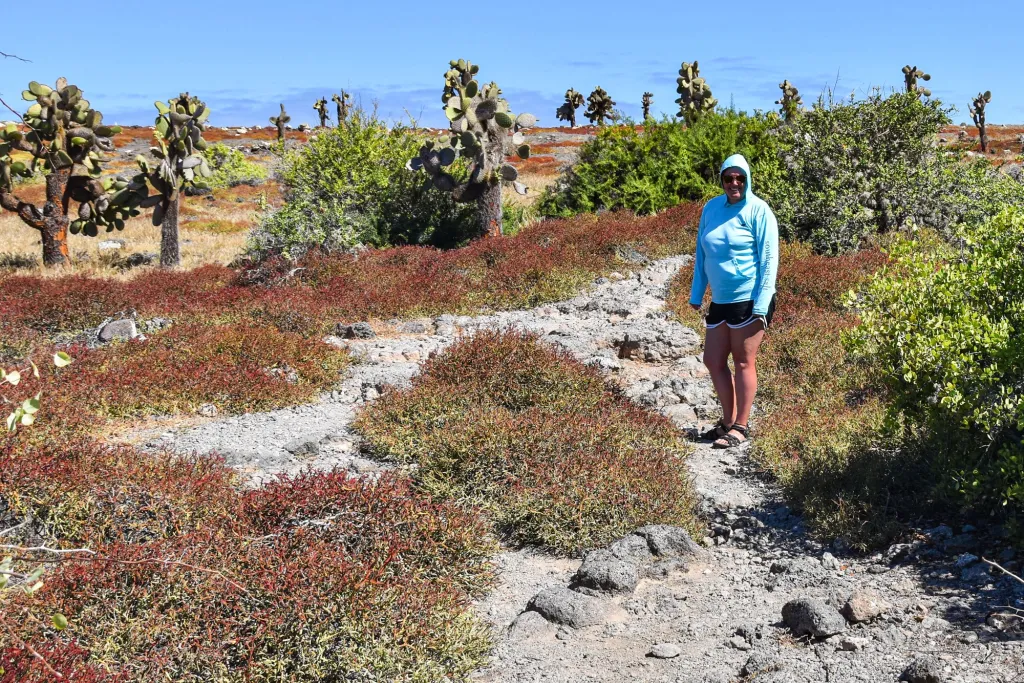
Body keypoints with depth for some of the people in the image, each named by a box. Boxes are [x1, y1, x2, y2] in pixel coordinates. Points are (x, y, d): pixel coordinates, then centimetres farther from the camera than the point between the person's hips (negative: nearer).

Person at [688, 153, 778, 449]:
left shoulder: (758, 210, -9)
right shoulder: (711, 208, 7)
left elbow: (769, 259, -10)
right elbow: (701, 254, 15)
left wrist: (761, 306, -15)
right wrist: (697, 293, 13)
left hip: (749, 299, -6)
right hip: (720, 300, 6)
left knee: (743, 363, 2)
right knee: (713, 362, 11)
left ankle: (740, 428, 12)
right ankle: (728, 421, 26)